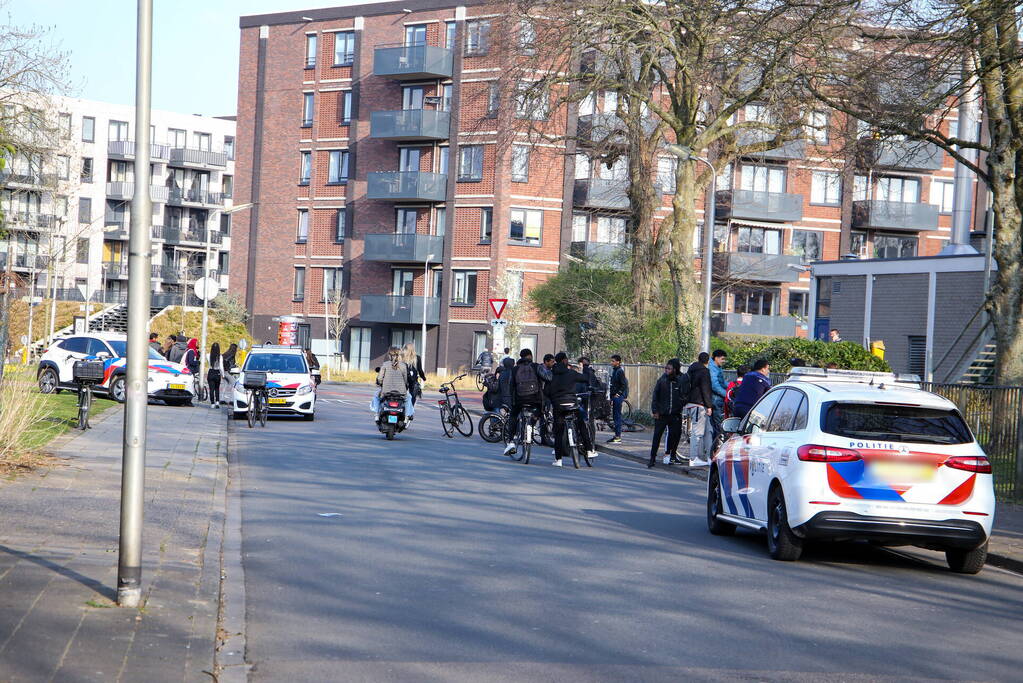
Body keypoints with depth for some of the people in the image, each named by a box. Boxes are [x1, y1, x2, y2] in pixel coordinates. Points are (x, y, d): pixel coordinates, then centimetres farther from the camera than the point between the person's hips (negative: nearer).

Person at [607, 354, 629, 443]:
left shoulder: (620, 371, -13)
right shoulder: (614, 370, 15)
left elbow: (624, 385, -17)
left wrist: (618, 394, -17)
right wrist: (612, 395, 18)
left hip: (618, 396, -10)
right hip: (614, 396, 10)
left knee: (617, 416, -8)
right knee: (614, 416, 11)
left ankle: (618, 437, -7)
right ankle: (616, 435, 16)